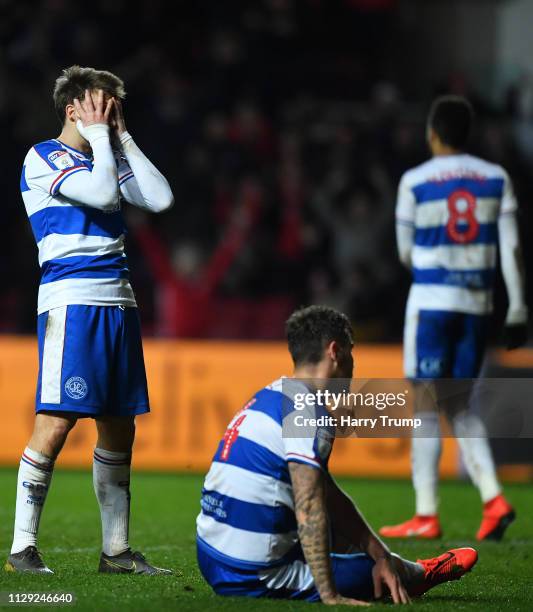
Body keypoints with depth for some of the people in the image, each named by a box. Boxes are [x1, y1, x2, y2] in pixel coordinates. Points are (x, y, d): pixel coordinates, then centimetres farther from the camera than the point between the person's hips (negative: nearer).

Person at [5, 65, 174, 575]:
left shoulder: (107, 156, 19)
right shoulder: (44, 158, -4)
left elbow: (160, 199, 7)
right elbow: (104, 193, -17)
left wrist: (122, 137, 8)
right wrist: (100, 135, -5)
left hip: (118, 303, 8)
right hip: (71, 300, -8)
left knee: (119, 427, 8)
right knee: (56, 421, -14)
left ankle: (116, 550, 14)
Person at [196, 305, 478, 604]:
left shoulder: (270, 397, 14)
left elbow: (332, 499, 18)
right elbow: (309, 509, -23)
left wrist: (381, 555, 17)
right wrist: (330, 595, -22)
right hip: (257, 578, -9)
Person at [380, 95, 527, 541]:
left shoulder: (415, 182, -4)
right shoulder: (496, 179, 5)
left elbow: (406, 252, 3)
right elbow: (510, 248, 1)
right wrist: (518, 310, 3)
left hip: (431, 302, -4)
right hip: (478, 303, 4)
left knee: (426, 408, 1)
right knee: (460, 407, 14)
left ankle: (426, 517, 0)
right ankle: (493, 499, -3)